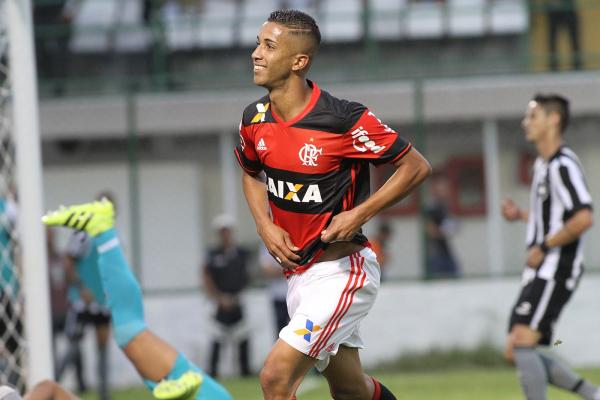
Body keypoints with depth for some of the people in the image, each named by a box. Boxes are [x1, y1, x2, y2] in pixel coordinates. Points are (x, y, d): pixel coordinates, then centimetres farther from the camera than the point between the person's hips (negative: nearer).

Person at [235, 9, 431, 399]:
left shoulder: (344, 119, -20)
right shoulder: (255, 119, 0)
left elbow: (416, 166, -10)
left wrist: (359, 215, -19)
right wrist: (265, 225, 2)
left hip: (342, 271, -7)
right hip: (298, 273, 7)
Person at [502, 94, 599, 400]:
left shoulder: (563, 165, -14)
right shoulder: (543, 164, 17)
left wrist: (543, 247, -19)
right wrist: (520, 214, 14)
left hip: (555, 271, -10)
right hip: (539, 272, 10)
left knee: (521, 345, -17)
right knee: (516, 352, 7)